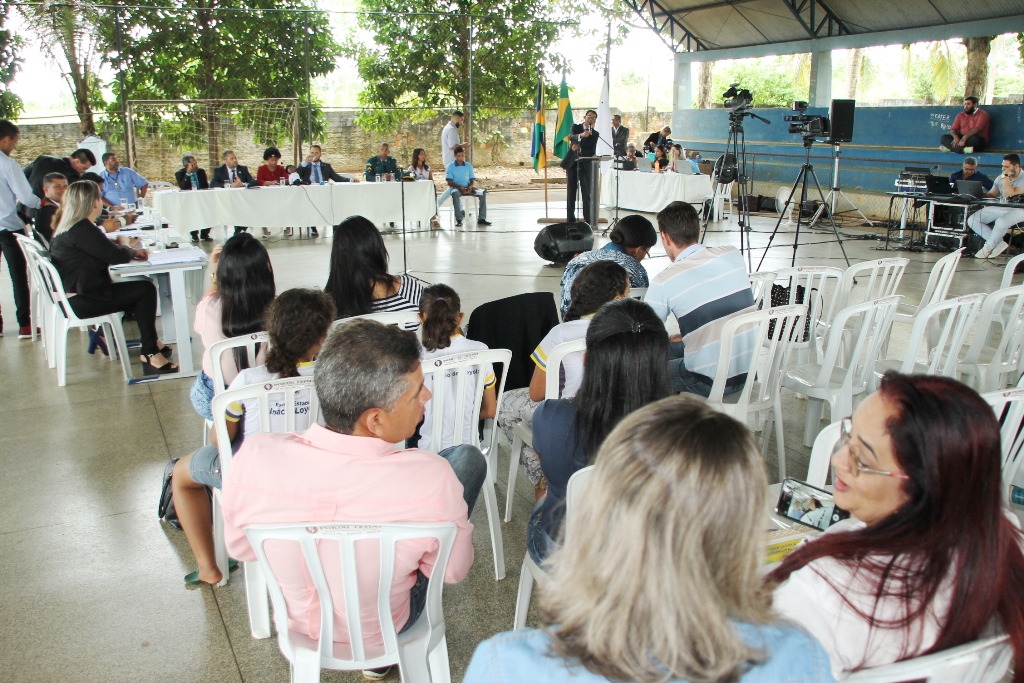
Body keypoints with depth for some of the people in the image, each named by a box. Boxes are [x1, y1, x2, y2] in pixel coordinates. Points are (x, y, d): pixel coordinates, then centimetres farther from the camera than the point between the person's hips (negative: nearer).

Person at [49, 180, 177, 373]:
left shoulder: (66, 227, 13)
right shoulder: (81, 229, -20)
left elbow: (103, 251, 17)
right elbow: (114, 256, -17)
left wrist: (131, 251, 4)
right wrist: (131, 251, 4)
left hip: (75, 295, 10)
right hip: (82, 301, -10)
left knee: (142, 289, 16)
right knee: (146, 290, -6)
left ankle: (151, 344, 19)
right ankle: (150, 355, -2)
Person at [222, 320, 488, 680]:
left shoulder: (255, 459, -32)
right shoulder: (432, 479, -38)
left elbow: (240, 549, -11)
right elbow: (453, 572, -18)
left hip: (299, 620, 2)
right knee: (468, 457, 9)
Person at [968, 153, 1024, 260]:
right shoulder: (1000, 178, 12)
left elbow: (1010, 194, -24)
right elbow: (991, 194, 17)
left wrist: (1006, 177, -16)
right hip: (1000, 208, 7)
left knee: (1001, 222, -41)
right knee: (972, 220, -12)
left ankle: (988, 247, -13)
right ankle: (1000, 243, -12)